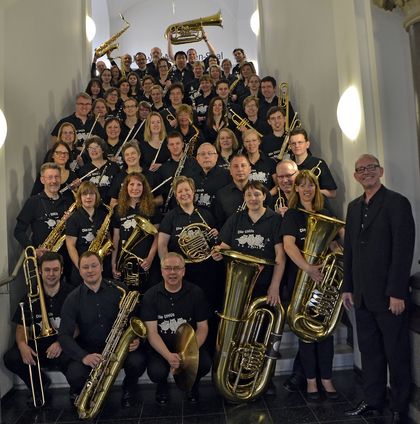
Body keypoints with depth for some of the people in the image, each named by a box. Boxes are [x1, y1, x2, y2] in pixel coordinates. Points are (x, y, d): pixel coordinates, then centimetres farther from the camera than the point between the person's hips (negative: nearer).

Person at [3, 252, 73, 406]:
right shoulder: (31, 296, 3)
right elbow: (21, 327, 3)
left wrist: (61, 343, -27)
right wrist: (22, 345, -19)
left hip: (63, 346, -4)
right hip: (37, 346, 4)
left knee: (67, 359, -36)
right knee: (11, 358, -22)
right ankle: (41, 385, 9)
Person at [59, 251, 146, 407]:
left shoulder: (118, 291, -2)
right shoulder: (73, 298, -3)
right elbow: (64, 335, -9)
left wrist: (136, 339, -19)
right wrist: (84, 356, -26)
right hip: (87, 350, 0)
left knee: (138, 362, -28)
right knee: (74, 375, -29)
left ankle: (128, 389, 9)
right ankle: (78, 392, 11)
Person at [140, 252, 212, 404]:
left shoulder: (196, 293, -5)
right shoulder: (150, 296, -7)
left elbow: (202, 327, -4)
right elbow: (152, 332, -11)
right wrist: (168, 356, -26)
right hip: (160, 347, 0)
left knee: (205, 364, -26)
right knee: (156, 372, -28)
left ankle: (192, 383, 12)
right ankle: (162, 385, 13)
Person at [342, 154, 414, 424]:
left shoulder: (397, 202, -7)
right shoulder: (354, 207, 13)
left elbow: (403, 250, -13)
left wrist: (397, 293, -16)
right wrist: (348, 287, 10)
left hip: (389, 295, -5)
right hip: (363, 295, 6)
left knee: (397, 354, 9)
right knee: (370, 351, 13)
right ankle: (373, 401, 27)